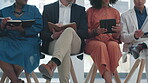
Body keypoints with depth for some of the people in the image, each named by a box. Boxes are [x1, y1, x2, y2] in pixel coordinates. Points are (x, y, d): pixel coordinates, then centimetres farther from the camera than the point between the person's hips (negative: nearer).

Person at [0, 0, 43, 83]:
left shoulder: (33, 10, 15)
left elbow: (39, 27, 0)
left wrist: (21, 29, -16)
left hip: (27, 40, -1)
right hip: (8, 39, 1)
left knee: (23, 52, -36)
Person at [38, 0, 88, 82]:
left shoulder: (80, 10, 22)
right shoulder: (48, 8, 19)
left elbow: (84, 33, 6)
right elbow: (43, 34, 9)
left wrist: (68, 32, -12)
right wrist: (53, 36, -15)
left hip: (75, 45, 0)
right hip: (54, 43, 0)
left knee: (69, 30, -35)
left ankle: (52, 64, -58)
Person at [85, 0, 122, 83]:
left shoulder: (115, 12, 16)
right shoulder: (91, 11, 12)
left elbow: (116, 37, 13)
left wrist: (119, 31, -10)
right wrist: (96, 32, -14)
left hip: (111, 40, 2)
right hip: (94, 41, -1)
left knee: (113, 45, -34)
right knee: (101, 46, -36)